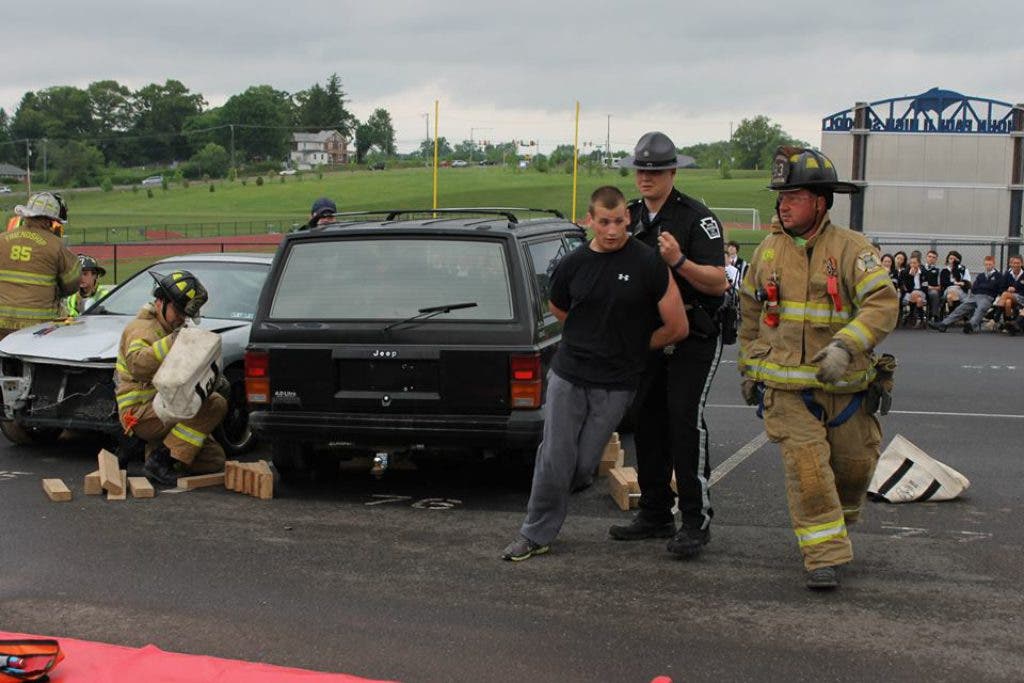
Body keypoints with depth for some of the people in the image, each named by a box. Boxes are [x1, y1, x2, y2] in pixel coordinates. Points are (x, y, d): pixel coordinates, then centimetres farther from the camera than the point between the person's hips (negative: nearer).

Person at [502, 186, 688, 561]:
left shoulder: (648, 263, -9)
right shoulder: (572, 266, 1)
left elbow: (677, 326, -6)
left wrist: (631, 346, 6)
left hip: (615, 385, -2)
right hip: (568, 375, 2)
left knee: (584, 465, 4)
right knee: (555, 458, 1)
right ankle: (536, 534, 13)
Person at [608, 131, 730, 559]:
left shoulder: (696, 218, -10)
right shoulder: (631, 216, 11)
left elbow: (719, 282, -17)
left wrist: (679, 261, -30)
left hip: (694, 335, -7)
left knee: (685, 418, -15)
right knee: (647, 420, 8)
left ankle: (696, 522, -10)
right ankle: (655, 515, 19)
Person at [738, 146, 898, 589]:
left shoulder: (851, 249, -8)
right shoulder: (768, 251, 6)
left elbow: (883, 303, -20)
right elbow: (750, 311, 19)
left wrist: (845, 346, -34)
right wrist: (749, 366, 18)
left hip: (846, 386, -1)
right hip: (786, 389, 1)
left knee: (855, 466, 11)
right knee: (806, 466, -11)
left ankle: (837, 525, 40)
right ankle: (824, 555, -4)